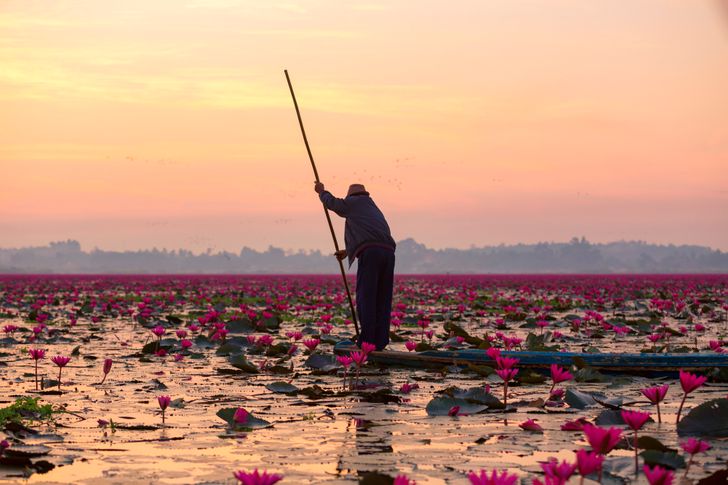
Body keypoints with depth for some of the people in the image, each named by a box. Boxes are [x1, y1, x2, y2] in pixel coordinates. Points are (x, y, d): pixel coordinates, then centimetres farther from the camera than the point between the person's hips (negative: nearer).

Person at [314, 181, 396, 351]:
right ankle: (380, 341, 4)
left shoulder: (354, 202, 15)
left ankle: (366, 340, -11)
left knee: (365, 297, -6)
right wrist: (348, 251, 59)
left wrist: (322, 191, 47)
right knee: (382, 299, 8)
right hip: (388, 252, 6)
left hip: (370, 253, -6)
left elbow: (332, 203, 27)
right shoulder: (375, 210, 36)